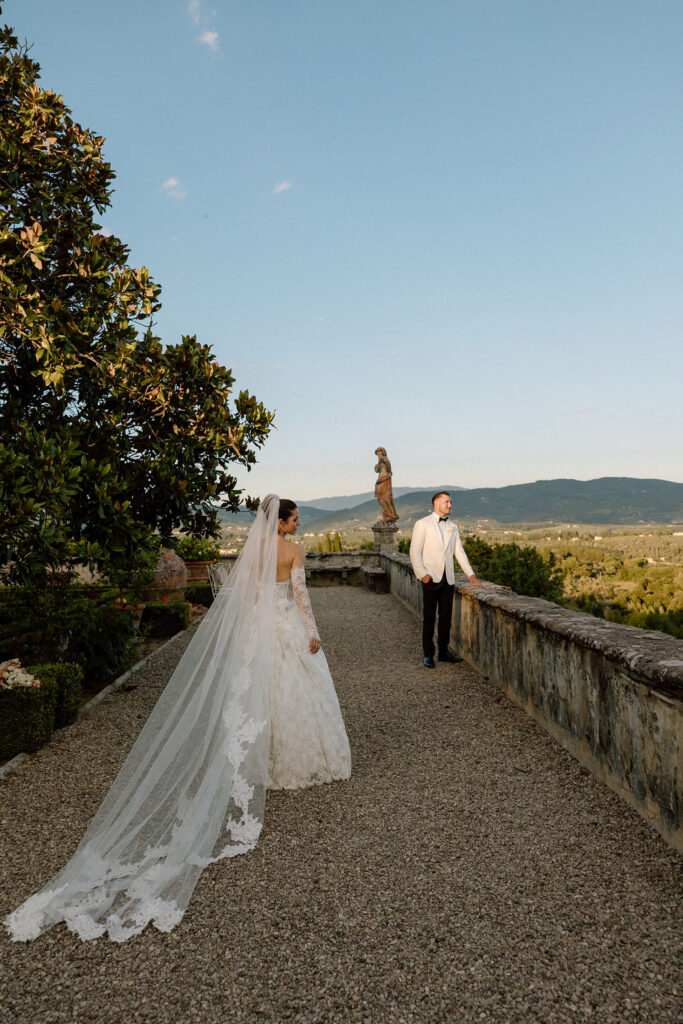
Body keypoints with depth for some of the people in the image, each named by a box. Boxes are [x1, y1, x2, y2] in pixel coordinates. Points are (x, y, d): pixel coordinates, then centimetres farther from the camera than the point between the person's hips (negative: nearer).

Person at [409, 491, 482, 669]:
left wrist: (470, 574, 7)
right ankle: (428, 655, 7)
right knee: (429, 618, -1)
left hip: (448, 579, 5)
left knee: (446, 617, 8)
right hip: (431, 579, -5)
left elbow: (459, 552, 15)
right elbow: (415, 551, -5)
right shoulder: (422, 524, 0)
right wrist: (422, 574, -13)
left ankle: (444, 651, 19)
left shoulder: (453, 527, 15)